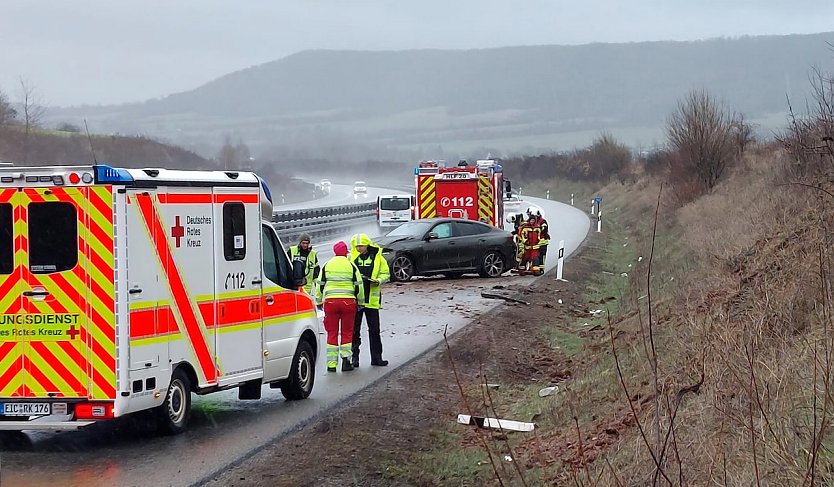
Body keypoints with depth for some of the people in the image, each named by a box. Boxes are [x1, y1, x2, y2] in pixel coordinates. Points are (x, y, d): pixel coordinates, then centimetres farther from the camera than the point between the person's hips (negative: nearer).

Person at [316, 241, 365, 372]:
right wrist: (361, 301, 14)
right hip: (348, 301, -1)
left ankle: (331, 364, 5)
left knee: (332, 333, 6)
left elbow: (320, 285, 8)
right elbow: (359, 286, 3)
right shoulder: (351, 266, 1)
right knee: (347, 332, 9)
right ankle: (346, 358, -2)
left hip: (330, 301, 1)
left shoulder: (327, 266, 6)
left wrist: (319, 301, 18)